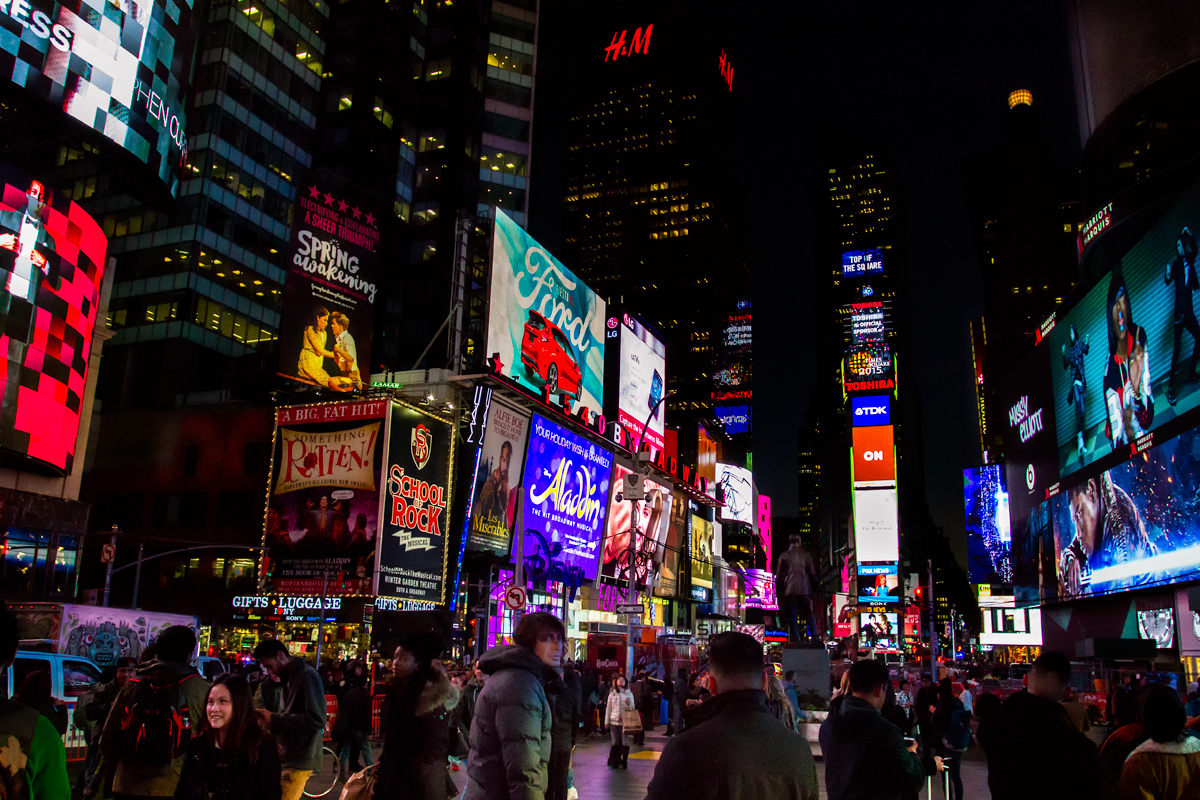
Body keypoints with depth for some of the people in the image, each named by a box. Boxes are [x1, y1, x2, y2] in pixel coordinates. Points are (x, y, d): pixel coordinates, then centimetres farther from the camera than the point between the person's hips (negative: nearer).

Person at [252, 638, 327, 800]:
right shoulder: (286, 679, 15)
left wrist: (274, 719, -17)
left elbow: (317, 719, -22)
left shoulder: (307, 675, -14)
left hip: (298, 761, -9)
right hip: (284, 758, 9)